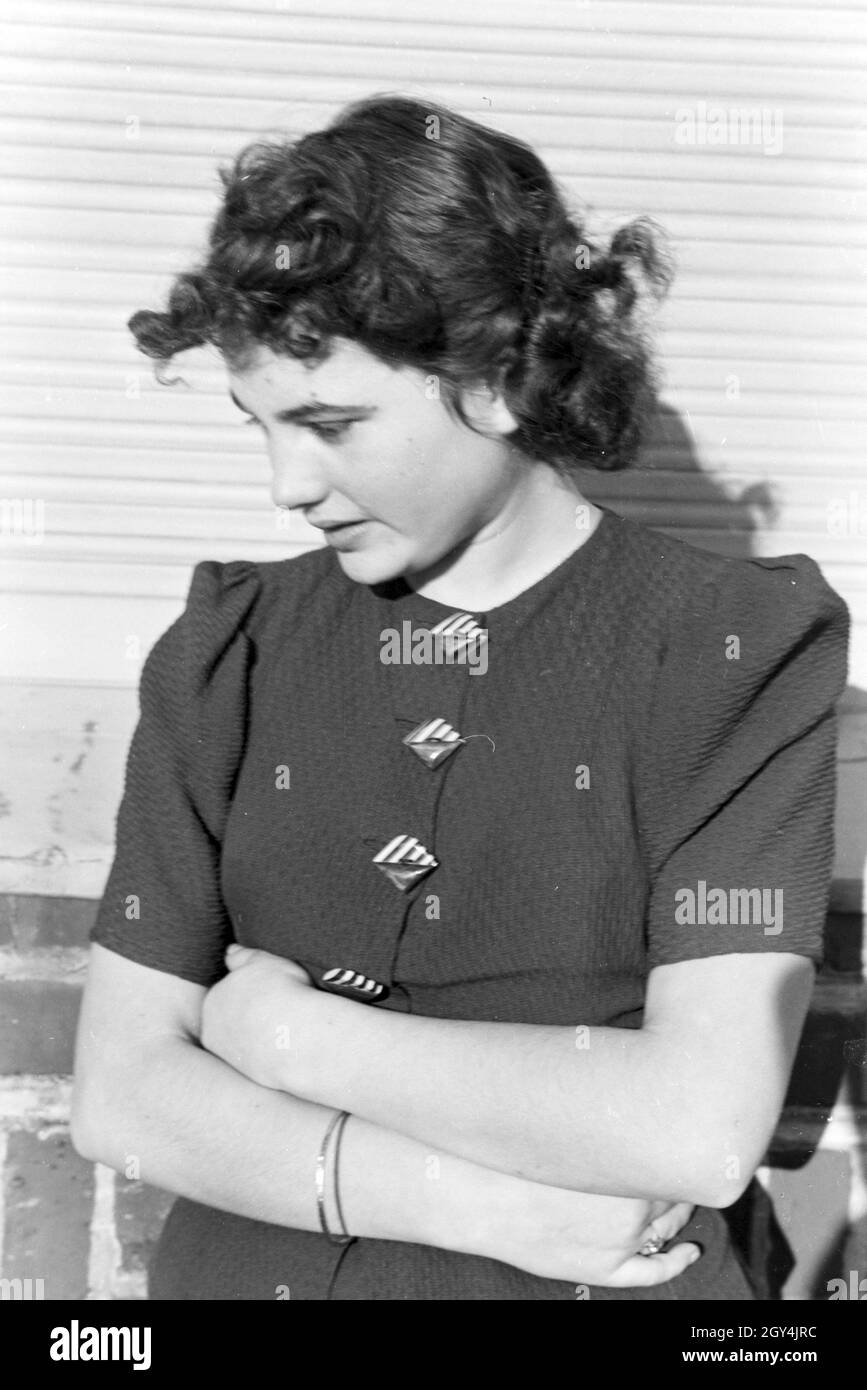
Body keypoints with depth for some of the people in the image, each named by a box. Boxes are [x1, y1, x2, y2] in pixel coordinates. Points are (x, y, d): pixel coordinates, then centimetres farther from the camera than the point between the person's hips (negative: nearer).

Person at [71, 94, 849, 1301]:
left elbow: (704, 1129, -21)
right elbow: (119, 1093, -8)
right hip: (242, 1271, 2)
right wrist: (492, 1207, -18)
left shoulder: (739, 650, -12)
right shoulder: (228, 655, -4)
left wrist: (298, 1036, -15)